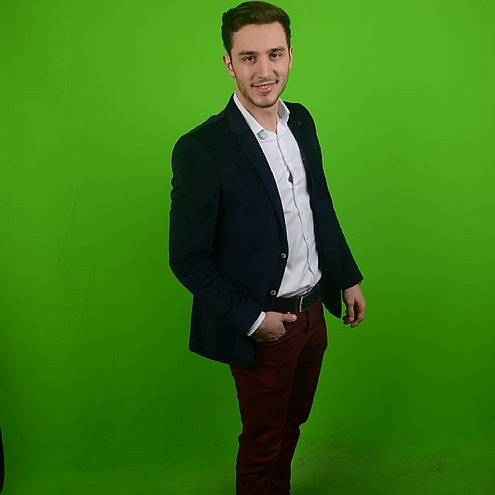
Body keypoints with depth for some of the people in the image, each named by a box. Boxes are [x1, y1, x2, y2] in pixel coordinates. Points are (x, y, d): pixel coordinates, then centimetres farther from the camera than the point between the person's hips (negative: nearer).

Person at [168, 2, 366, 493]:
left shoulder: (301, 121, 0)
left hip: (313, 310, 7)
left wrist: (348, 278, 13)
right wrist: (252, 319, -17)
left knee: (292, 423, 25)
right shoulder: (201, 149, -22)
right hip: (263, 324, -6)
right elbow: (187, 259, -17)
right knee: (263, 441, 14)